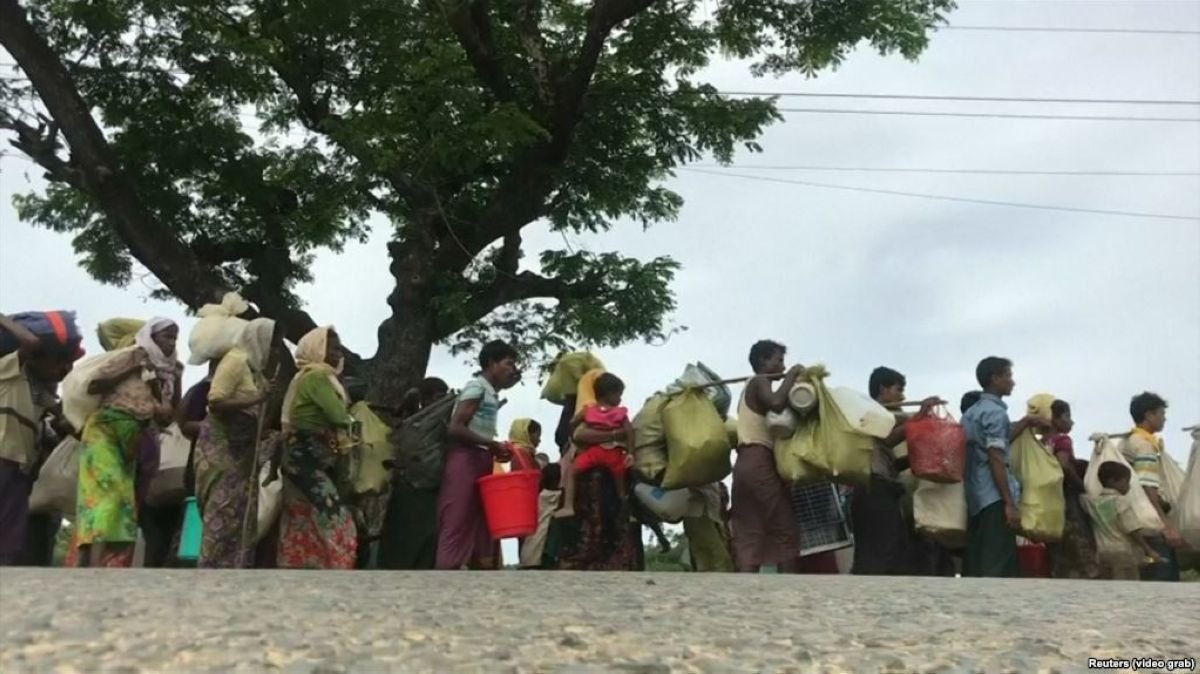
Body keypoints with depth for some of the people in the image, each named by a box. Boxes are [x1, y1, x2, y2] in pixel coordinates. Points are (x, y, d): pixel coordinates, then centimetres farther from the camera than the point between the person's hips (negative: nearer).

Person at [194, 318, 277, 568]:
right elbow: (215, 402, -20)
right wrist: (256, 400, -23)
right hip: (222, 446, -9)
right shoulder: (235, 360, -10)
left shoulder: (254, 366, 14)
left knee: (243, 514, 7)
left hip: (242, 447, 9)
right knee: (224, 513, -9)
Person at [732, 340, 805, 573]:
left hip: (745, 463, 9)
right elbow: (777, 403, -21)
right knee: (785, 532, -7)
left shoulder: (751, 388, 30)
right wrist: (793, 374, -8)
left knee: (748, 538, -2)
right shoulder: (760, 382, 0)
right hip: (760, 462, -9)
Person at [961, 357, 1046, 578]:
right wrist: (1010, 503, -17)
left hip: (975, 498, 9)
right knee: (998, 568, -9)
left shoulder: (972, 413, 19)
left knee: (977, 566, 8)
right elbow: (996, 459, -16)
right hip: (994, 498, -9)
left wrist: (1025, 423, 30)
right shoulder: (996, 412, -8)